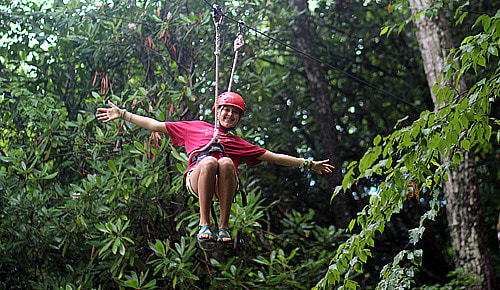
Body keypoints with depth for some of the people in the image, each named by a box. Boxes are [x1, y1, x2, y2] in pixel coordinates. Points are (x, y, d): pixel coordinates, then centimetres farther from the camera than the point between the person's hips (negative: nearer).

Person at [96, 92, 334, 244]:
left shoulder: (239, 144, 35)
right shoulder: (195, 128, 32)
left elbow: (274, 157, 32)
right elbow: (156, 125, 29)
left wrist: (308, 164, 26)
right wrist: (122, 114, 23)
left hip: (225, 185, 1)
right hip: (195, 178, -1)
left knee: (226, 162, -34)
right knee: (209, 161, -36)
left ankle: (224, 227, -30)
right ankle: (204, 224, -31)